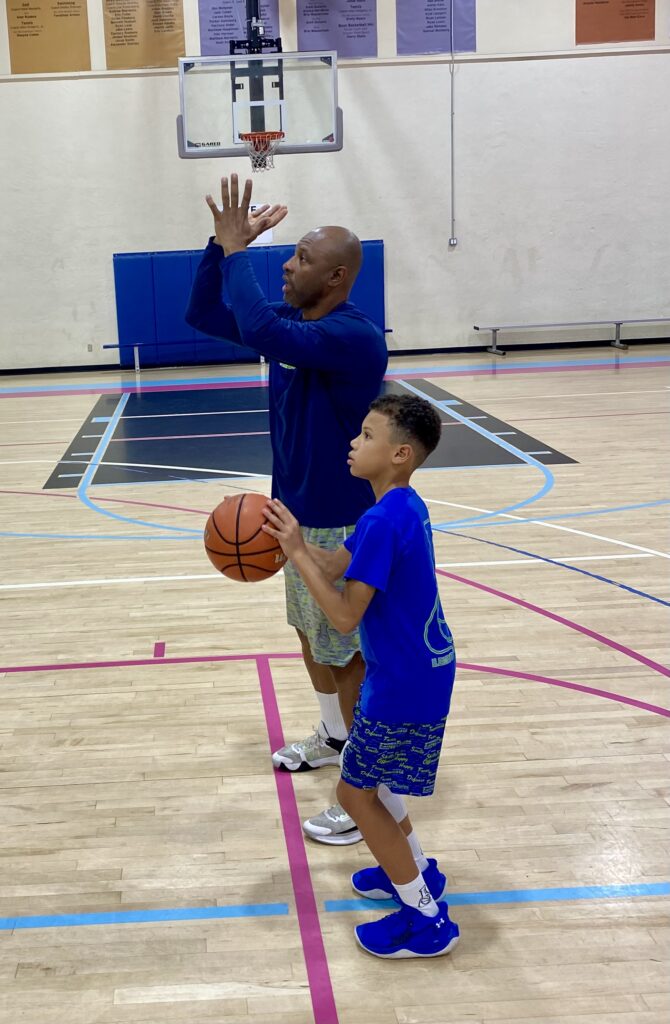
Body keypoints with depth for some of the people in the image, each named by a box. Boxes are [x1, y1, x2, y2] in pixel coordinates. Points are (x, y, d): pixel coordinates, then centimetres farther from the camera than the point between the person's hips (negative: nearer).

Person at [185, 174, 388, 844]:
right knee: (312, 635, 24)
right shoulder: (292, 321, 3)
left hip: (340, 525, -9)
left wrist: (234, 250, -27)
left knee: (347, 652, 2)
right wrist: (223, 243, -6)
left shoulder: (355, 336, -26)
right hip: (299, 513, 9)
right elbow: (203, 315, 8)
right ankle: (334, 737, 45)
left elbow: (259, 331, -40)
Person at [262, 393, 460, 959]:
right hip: (416, 670, 9)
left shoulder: (384, 521, -26)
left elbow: (345, 615, -24)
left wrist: (296, 551, -21)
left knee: (356, 792, 4)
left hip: (405, 684, -9)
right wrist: (287, 542, -3)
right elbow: (334, 566, 8)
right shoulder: (403, 508, 5)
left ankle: (428, 920, 13)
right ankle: (418, 872, 39)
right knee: (369, 778, 25)